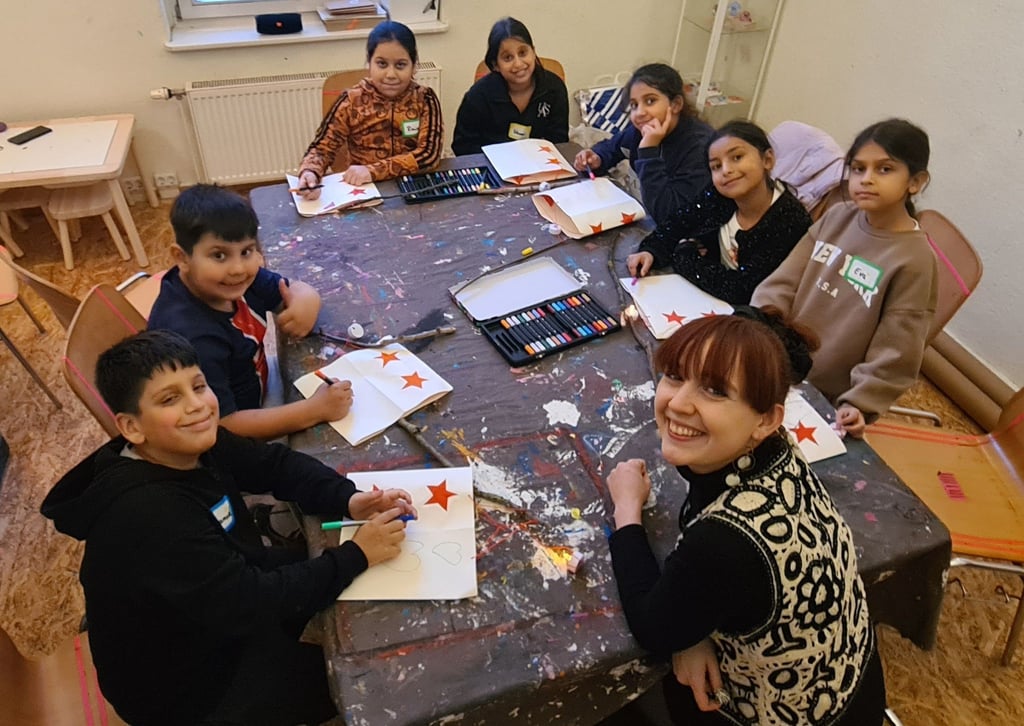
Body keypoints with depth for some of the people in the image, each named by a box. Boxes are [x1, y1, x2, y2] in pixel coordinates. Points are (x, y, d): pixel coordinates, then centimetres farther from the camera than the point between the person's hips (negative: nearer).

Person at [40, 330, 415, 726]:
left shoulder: (191, 446, -11)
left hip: (223, 613, 8)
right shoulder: (148, 515, -35)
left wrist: (349, 500, -22)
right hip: (186, 688, -7)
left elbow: (275, 463, -5)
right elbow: (250, 604, -36)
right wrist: (357, 554, -29)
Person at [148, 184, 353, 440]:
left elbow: (295, 288, 0)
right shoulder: (194, 338, -34)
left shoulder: (238, 279, -13)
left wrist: (306, 300, -26)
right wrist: (315, 409, -35)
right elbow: (220, 428, -31)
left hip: (254, 404, 8)